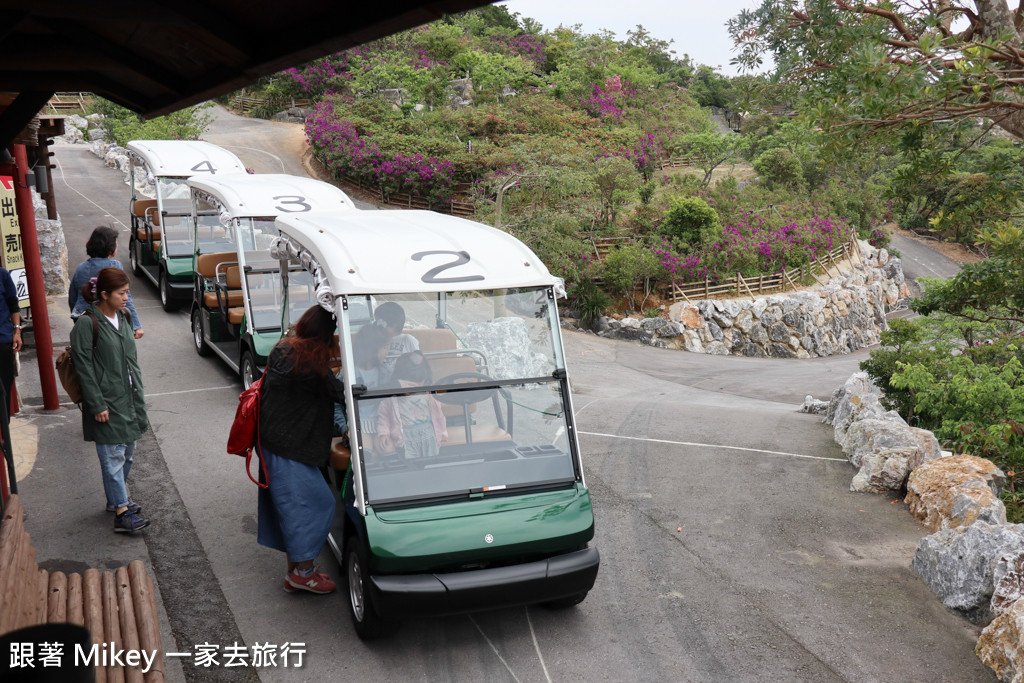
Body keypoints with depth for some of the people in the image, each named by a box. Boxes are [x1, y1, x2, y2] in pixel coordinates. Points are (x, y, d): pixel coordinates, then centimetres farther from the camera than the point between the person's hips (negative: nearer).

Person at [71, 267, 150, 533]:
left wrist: (139, 395, 17)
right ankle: (122, 513, -3)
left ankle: (116, 499, 31)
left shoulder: (122, 317, 9)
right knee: (113, 456, -5)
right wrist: (97, 405, -16)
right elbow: (84, 369, -15)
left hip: (129, 399, 8)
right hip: (107, 402, -8)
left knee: (127, 453, 15)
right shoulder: (86, 324, -15)